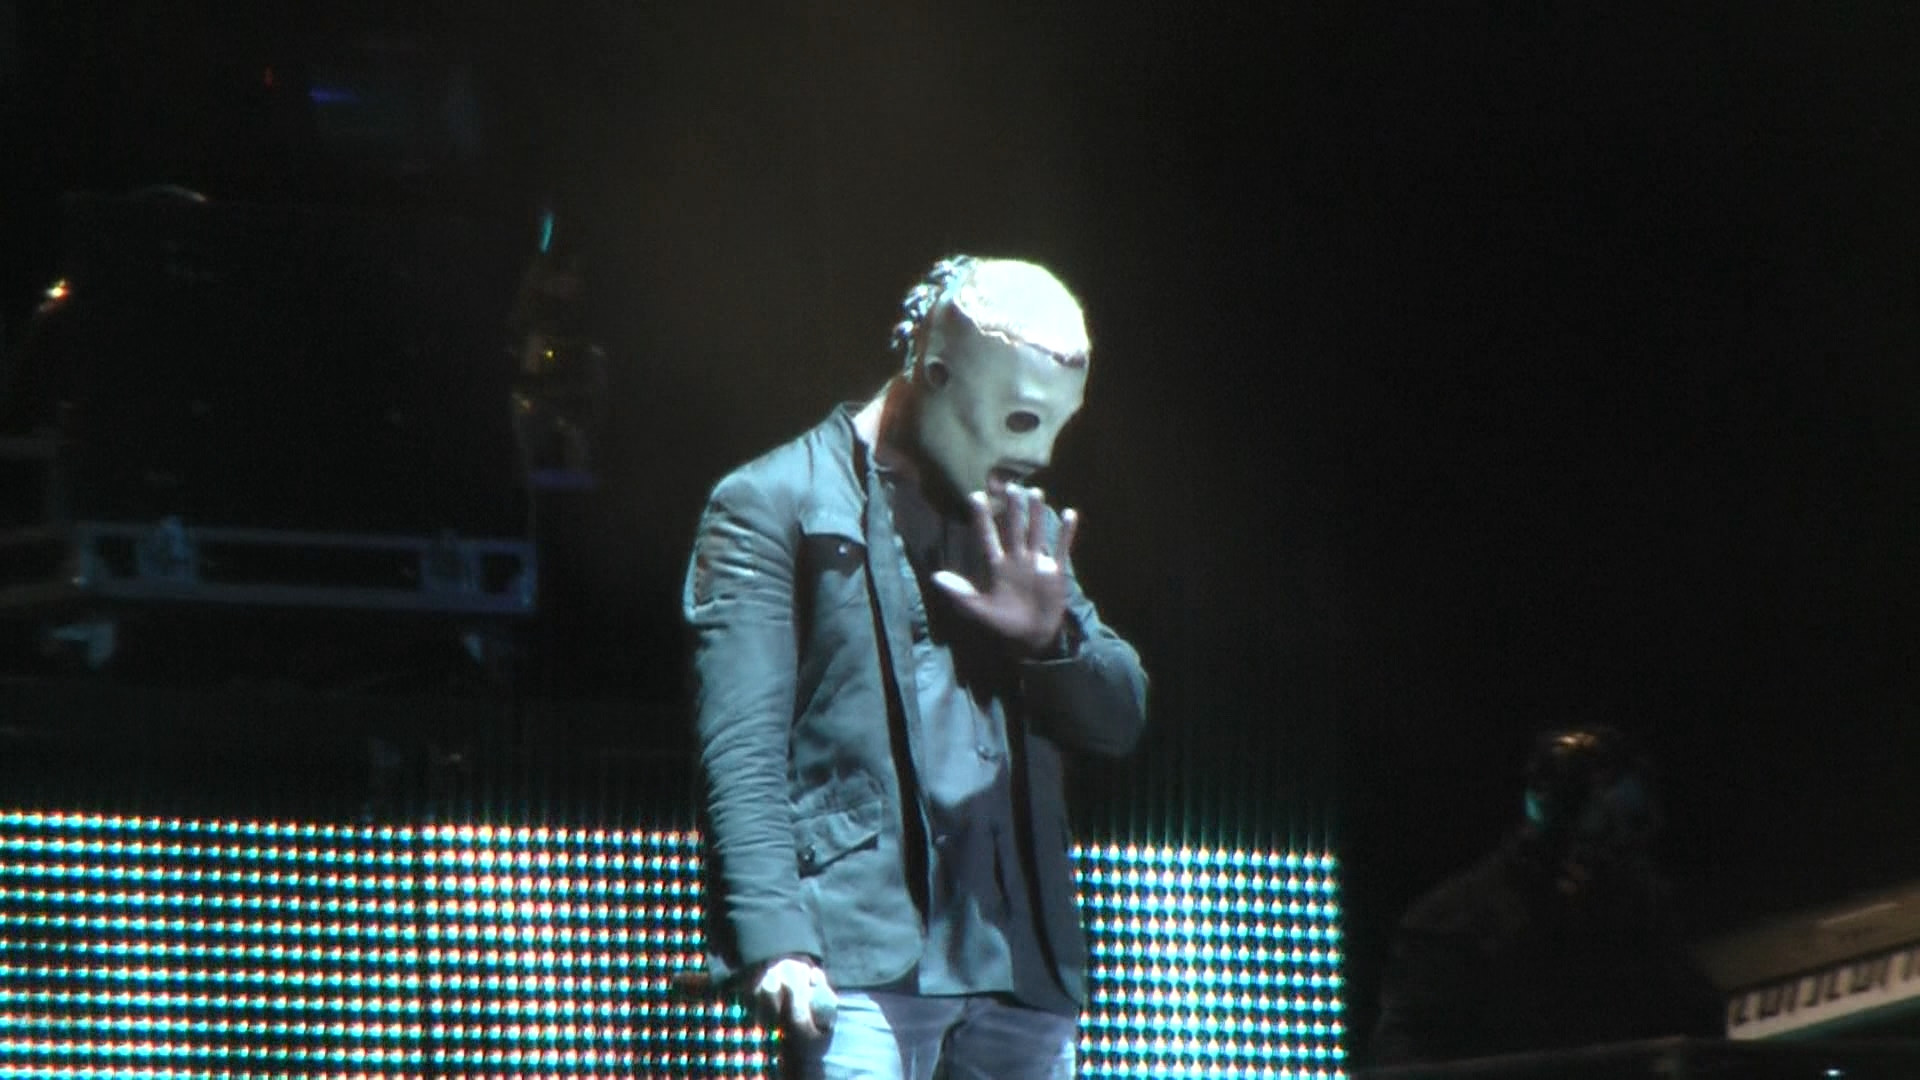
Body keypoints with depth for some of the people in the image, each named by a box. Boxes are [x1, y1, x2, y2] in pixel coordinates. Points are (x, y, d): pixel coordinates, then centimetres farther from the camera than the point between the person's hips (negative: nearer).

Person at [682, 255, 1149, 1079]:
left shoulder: (1025, 530, 21)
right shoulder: (774, 504, 1)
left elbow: (1121, 717, 18)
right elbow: (741, 750, -7)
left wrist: (1053, 636, -5)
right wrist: (774, 942, -19)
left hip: (1020, 958, 6)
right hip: (865, 950, -6)